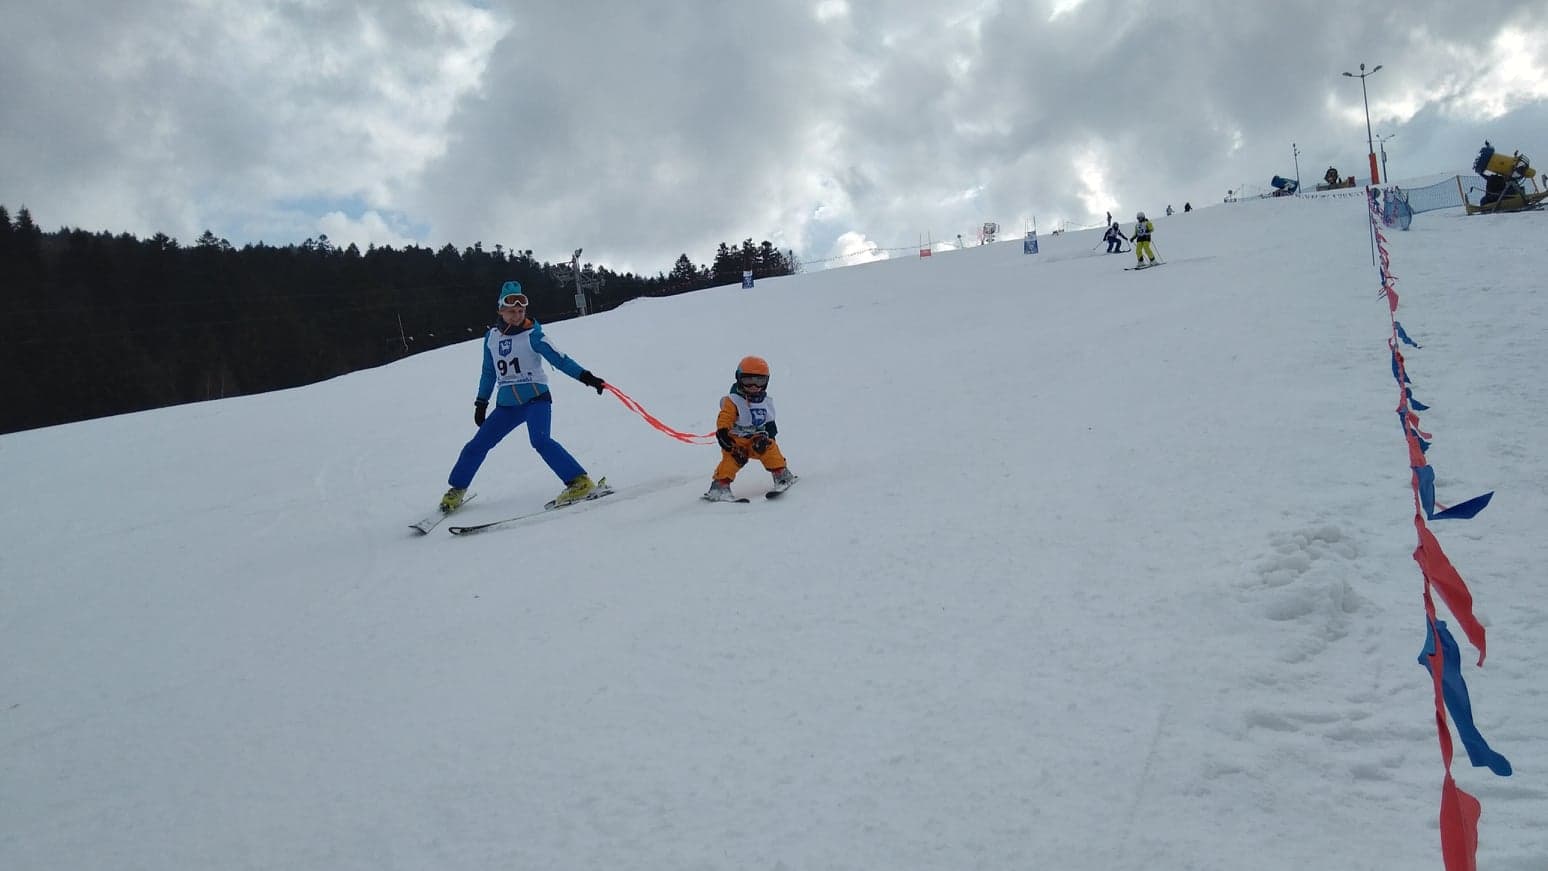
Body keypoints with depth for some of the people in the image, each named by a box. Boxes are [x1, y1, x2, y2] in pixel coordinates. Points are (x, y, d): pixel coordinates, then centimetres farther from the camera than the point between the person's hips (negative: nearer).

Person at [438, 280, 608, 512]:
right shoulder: (491, 337, 5)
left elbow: (559, 359, -17)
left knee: (539, 440, -30)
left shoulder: (532, 336, -10)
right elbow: (489, 372, 17)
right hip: (507, 405, 5)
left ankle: (580, 481, -32)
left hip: (536, 399, -5)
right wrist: (481, 403, 19)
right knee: (476, 446, 5)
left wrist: (585, 376, -29)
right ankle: (457, 490, 24)